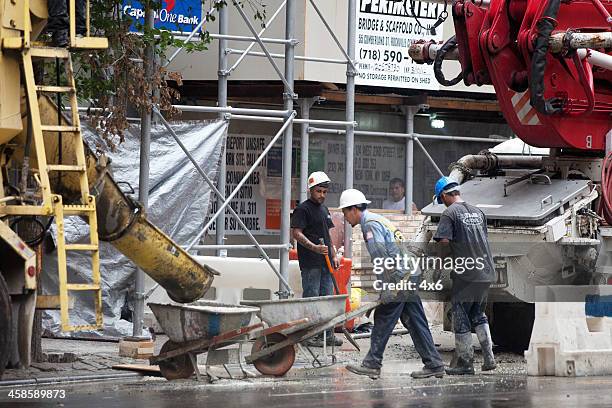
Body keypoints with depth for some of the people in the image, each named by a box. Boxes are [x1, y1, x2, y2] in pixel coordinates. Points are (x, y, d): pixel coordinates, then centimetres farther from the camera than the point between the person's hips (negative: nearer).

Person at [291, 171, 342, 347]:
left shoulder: (324, 210, 19)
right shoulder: (303, 209, -7)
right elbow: (296, 233, -16)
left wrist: (333, 256, 18)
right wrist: (314, 248, -26)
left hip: (325, 261, 8)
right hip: (310, 262, -8)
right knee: (311, 298, -6)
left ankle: (327, 334, 16)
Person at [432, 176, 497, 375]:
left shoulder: (450, 213, -8)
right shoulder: (478, 212, 13)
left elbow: (444, 243, -16)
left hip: (465, 274, -6)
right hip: (486, 272, 6)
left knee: (461, 318, 5)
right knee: (478, 315, 19)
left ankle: (465, 362, 7)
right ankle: (488, 357, 10)